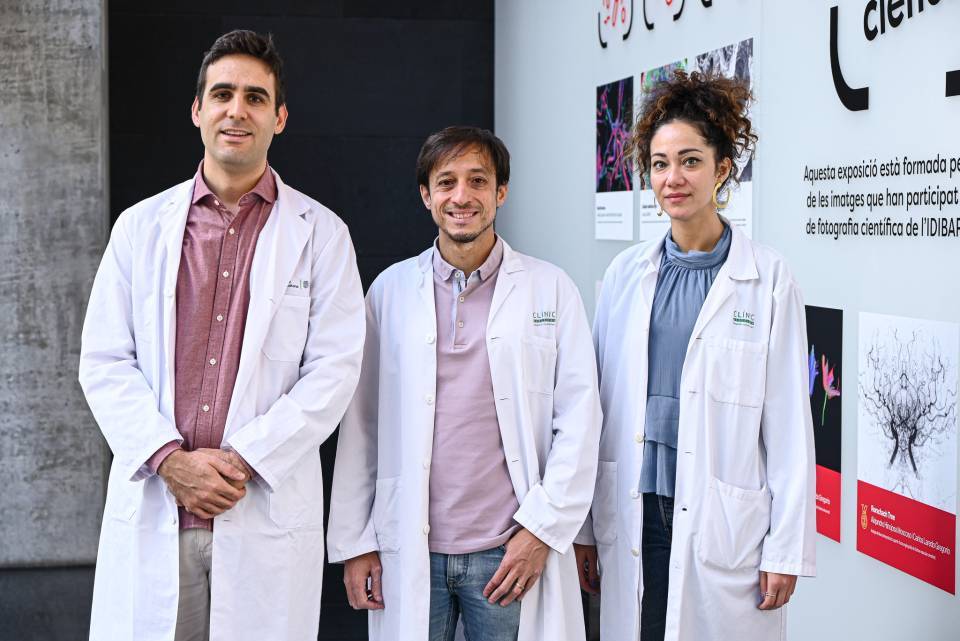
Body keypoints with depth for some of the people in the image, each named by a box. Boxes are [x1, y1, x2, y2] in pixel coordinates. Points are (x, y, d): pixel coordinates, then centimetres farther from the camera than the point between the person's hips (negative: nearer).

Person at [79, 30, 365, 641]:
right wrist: (170, 459, -8)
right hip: (150, 515, 2)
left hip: (267, 514, -1)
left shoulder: (320, 233, 5)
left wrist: (244, 460, -11)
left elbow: (335, 369, -2)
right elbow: (104, 362, 5)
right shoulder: (141, 226, 10)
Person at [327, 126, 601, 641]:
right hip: (408, 552, 1)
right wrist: (353, 542, 3)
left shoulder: (550, 289, 2)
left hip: (509, 552, -1)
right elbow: (361, 423, 6)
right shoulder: (390, 289, 5)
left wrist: (541, 530, -7)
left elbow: (579, 422, -1)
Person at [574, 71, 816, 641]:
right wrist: (583, 527, 8)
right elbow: (598, 406, 8)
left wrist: (787, 549, -6)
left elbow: (789, 423, -4)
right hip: (633, 517, 3)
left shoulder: (768, 278, -4)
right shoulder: (627, 273, 6)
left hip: (724, 524, -3)